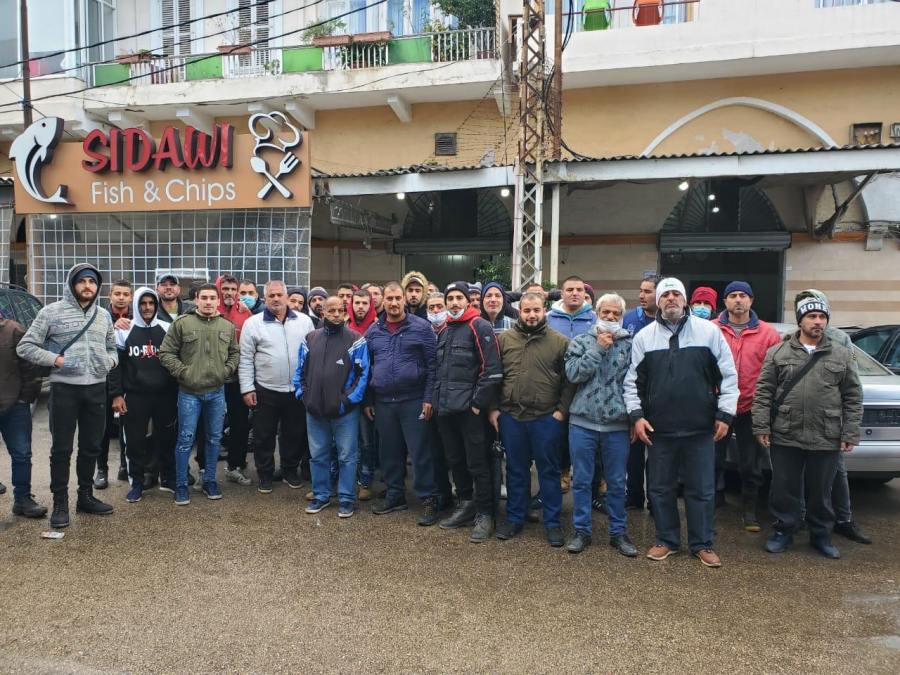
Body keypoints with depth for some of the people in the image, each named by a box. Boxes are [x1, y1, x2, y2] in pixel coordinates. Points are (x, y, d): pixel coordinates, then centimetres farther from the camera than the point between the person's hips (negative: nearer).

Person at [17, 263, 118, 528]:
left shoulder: (103, 315, 11)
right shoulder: (52, 311, -3)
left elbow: (112, 347, 21)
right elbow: (25, 347, -4)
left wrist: (111, 360, -1)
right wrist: (56, 360, -14)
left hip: (96, 388, 4)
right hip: (64, 388, -4)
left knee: (91, 446, 13)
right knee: (62, 448, 4)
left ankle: (85, 496, 27)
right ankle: (60, 503, 15)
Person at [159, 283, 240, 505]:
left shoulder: (228, 326, 5)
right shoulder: (181, 323, -6)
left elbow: (235, 353, 15)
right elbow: (166, 353, -4)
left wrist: (226, 371, 0)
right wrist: (183, 372, -12)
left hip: (217, 391, 3)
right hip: (189, 392, -3)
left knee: (214, 437, 11)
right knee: (186, 439, 2)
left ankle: (209, 481, 26)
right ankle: (181, 485, 16)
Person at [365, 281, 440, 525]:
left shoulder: (421, 327, -4)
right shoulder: (373, 330, 9)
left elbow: (432, 365, -5)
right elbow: (367, 367, 14)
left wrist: (428, 398, -10)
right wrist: (368, 400, 12)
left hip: (413, 400, -4)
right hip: (382, 402, 5)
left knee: (420, 452, -1)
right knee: (389, 451, 13)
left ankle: (429, 499, 9)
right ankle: (395, 495, 27)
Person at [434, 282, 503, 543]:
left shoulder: (479, 327, -8)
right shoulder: (444, 331, 17)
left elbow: (492, 369, -15)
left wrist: (478, 402, -15)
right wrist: (436, 398, 15)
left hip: (468, 408, -8)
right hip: (446, 408, 8)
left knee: (477, 463, -1)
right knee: (455, 460, 15)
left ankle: (485, 514, 9)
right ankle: (465, 505, 29)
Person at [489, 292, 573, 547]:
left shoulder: (560, 341, -1)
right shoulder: (504, 338, 4)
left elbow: (569, 380, -1)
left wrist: (562, 410, -8)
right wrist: (493, 408, 2)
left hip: (547, 418, -2)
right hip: (510, 416, 2)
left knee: (549, 470, 7)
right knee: (516, 470, 13)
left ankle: (552, 523, 19)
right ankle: (514, 518, 26)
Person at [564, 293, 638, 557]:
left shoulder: (630, 344, 4)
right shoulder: (581, 342, 4)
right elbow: (573, 373, -11)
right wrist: (598, 348, -10)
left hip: (618, 425, 0)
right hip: (583, 422, 0)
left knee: (617, 483, 10)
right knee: (581, 480, 7)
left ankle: (618, 532, 24)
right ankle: (582, 531, 21)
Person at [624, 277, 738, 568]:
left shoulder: (709, 331, 0)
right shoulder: (644, 336, 4)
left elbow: (728, 375, 2)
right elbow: (633, 381, 6)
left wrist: (724, 414, -2)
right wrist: (636, 415, -2)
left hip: (701, 428, -1)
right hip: (659, 428, 1)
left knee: (702, 489, 8)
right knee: (661, 488, 11)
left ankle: (702, 544, 24)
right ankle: (667, 540, 27)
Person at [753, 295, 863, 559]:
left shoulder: (842, 355, 6)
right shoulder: (778, 353, 3)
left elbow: (853, 397, 6)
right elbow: (763, 392, 1)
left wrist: (850, 433, 0)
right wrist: (761, 426, -5)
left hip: (826, 439, 1)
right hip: (784, 438, 0)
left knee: (821, 492, 12)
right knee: (784, 489, 8)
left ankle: (821, 535, 29)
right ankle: (784, 532, 24)